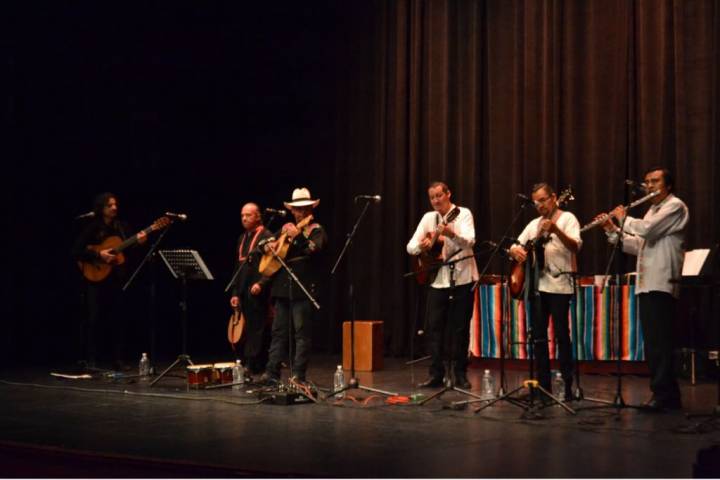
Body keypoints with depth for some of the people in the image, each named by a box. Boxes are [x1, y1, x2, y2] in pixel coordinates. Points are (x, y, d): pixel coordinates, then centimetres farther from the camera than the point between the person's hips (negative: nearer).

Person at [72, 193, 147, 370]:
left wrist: (138, 242, -15)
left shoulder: (122, 226, 7)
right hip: (95, 279, -4)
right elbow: (76, 252, -8)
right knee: (94, 319, -3)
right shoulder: (92, 228, -4)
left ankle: (118, 359, 10)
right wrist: (98, 255, -18)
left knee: (118, 319, 4)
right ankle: (90, 360, 2)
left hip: (117, 279, 4)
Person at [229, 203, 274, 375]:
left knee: (256, 332, -6)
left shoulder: (267, 236, -4)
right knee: (244, 333, 4)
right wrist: (235, 292, 15)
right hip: (243, 294, 7)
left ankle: (252, 368, -5)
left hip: (258, 293, -7)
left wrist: (261, 284, -22)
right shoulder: (242, 238, 19)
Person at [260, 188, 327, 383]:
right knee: (278, 330, 8)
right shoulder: (286, 228, 18)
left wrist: (298, 236, -31)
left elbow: (315, 250, -19)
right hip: (282, 287, 6)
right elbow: (266, 242, 28)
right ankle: (272, 372, 11)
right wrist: (269, 245, 5)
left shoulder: (316, 230, 0)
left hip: (304, 288, -6)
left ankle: (298, 374, -3)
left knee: (302, 332, -5)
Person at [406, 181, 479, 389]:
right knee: (434, 328, 1)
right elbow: (410, 247, 5)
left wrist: (451, 234, -41)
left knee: (460, 328, 1)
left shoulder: (463, 214, -5)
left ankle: (460, 374, 11)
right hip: (437, 280, 4)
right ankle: (436, 374, 8)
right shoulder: (428, 218, 8)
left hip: (462, 279, -4)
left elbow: (469, 241, -22)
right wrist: (421, 246, -18)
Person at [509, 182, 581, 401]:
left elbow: (576, 246, -16)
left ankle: (567, 386, -1)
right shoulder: (534, 224, 18)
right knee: (538, 336, 6)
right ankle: (544, 385, 12)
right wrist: (515, 251, -8)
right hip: (536, 284, 6)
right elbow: (514, 246, 17)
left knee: (561, 335, -6)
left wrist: (556, 230, -32)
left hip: (559, 285, -6)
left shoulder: (567, 219, -1)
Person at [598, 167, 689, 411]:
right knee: (652, 342, 9)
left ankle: (663, 395, -8)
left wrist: (624, 218, -2)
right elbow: (637, 245, 23)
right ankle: (668, 395, 14)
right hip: (646, 285, 9)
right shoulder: (652, 210, 24)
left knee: (659, 342, -10)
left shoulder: (675, 206, -4)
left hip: (662, 284, -9)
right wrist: (613, 230, 13)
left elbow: (647, 229, -18)